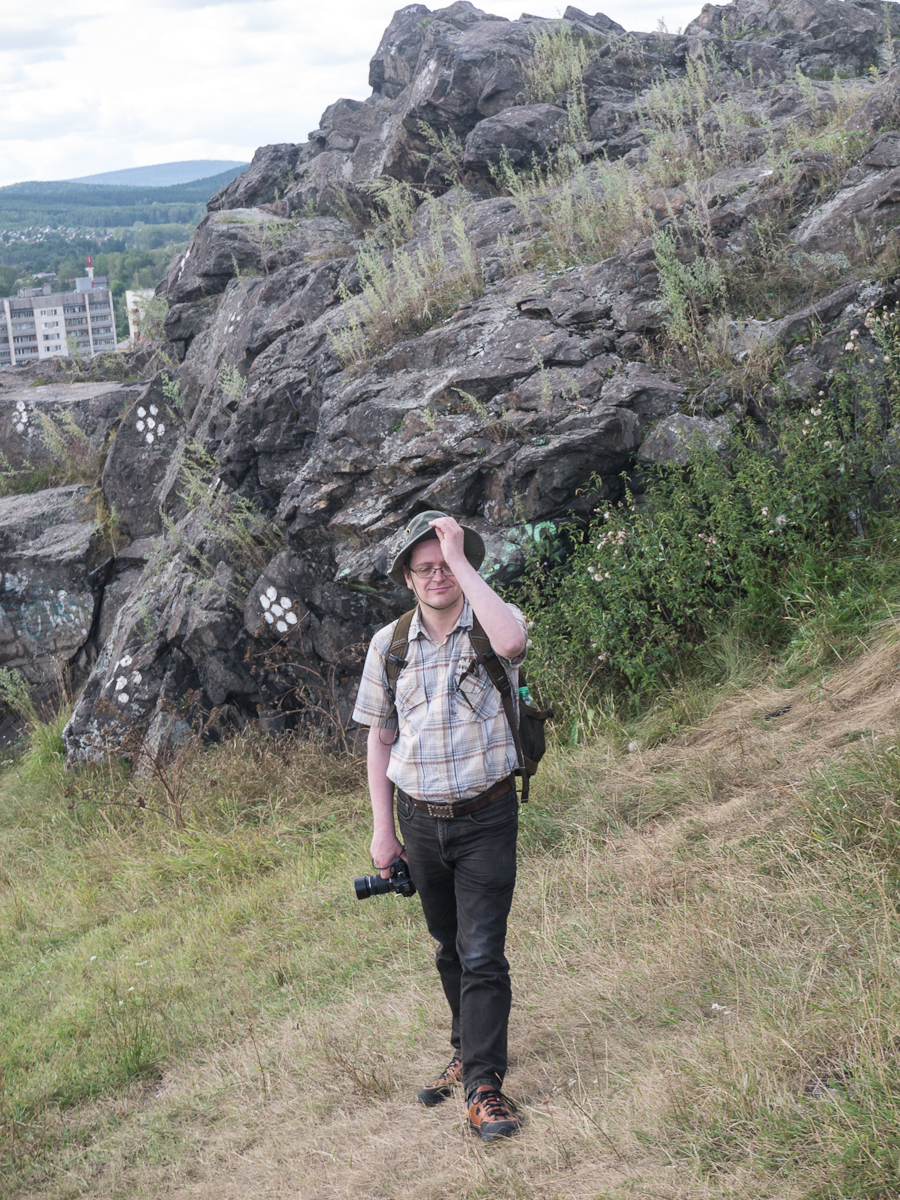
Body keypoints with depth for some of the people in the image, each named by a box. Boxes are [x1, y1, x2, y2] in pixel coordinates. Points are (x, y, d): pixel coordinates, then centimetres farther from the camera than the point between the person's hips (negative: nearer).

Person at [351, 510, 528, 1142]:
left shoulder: (494, 623, -8)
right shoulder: (389, 645, 2)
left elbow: (511, 642, -36)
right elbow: (379, 739, 9)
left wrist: (462, 561, -28)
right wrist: (383, 828, 5)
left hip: (487, 817, -4)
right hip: (420, 820, 4)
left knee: (482, 953, -8)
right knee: (449, 948, 17)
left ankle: (485, 1082, -1)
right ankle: (469, 1053, 33)